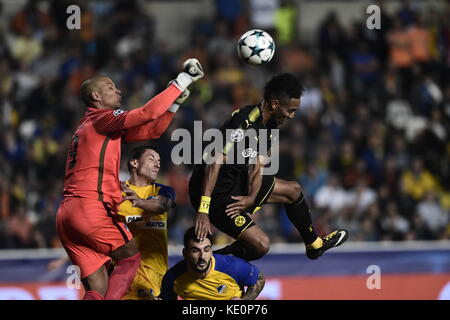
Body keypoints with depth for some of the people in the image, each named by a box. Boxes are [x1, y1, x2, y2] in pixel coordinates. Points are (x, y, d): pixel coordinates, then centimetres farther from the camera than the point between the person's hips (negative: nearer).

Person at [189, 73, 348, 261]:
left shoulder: (269, 126, 4)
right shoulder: (244, 124, -27)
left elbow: (256, 168, 2)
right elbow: (215, 162, -32)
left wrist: (252, 198, -18)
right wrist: (203, 209, -38)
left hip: (237, 183, 10)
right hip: (216, 193, -10)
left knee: (294, 190, 23)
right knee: (261, 245, -21)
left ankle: (315, 245, 44)